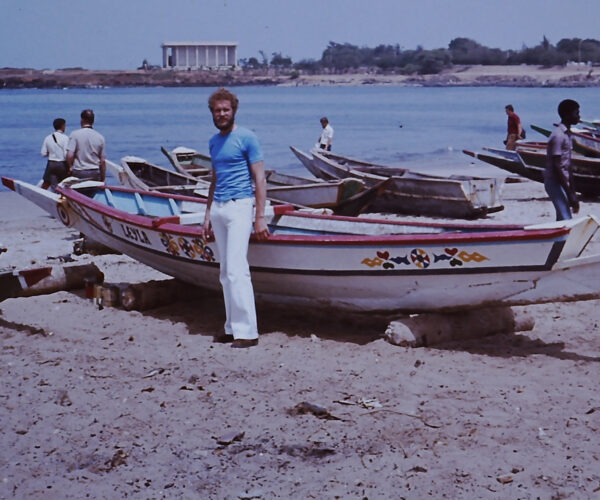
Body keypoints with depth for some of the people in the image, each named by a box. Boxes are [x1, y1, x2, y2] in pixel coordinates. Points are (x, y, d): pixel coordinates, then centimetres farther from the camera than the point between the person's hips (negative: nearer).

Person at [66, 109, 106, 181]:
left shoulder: (75, 134, -5)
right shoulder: (100, 137, 4)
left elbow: (69, 155, -13)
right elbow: (103, 161, 7)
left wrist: (70, 167, 7)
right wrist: (102, 180, 14)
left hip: (78, 173, -2)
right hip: (95, 174, 2)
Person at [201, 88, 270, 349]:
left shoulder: (246, 138, -5)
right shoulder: (214, 141, 16)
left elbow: (260, 179, -7)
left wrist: (260, 217, -14)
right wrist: (208, 215, 19)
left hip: (239, 206, -7)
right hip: (218, 208, 7)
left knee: (236, 270, -13)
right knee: (226, 273, 8)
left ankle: (247, 331, -11)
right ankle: (233, 327, 13)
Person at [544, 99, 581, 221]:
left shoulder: (567, 134, 15)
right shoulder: (558, 135, -16)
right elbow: (557, 166, -20)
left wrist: (573, 193, 18)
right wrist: (570, 194, -20)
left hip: (563, 182, 10)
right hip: (554, 182, -10)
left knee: (561, 221, 10)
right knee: (566, 221, -17)